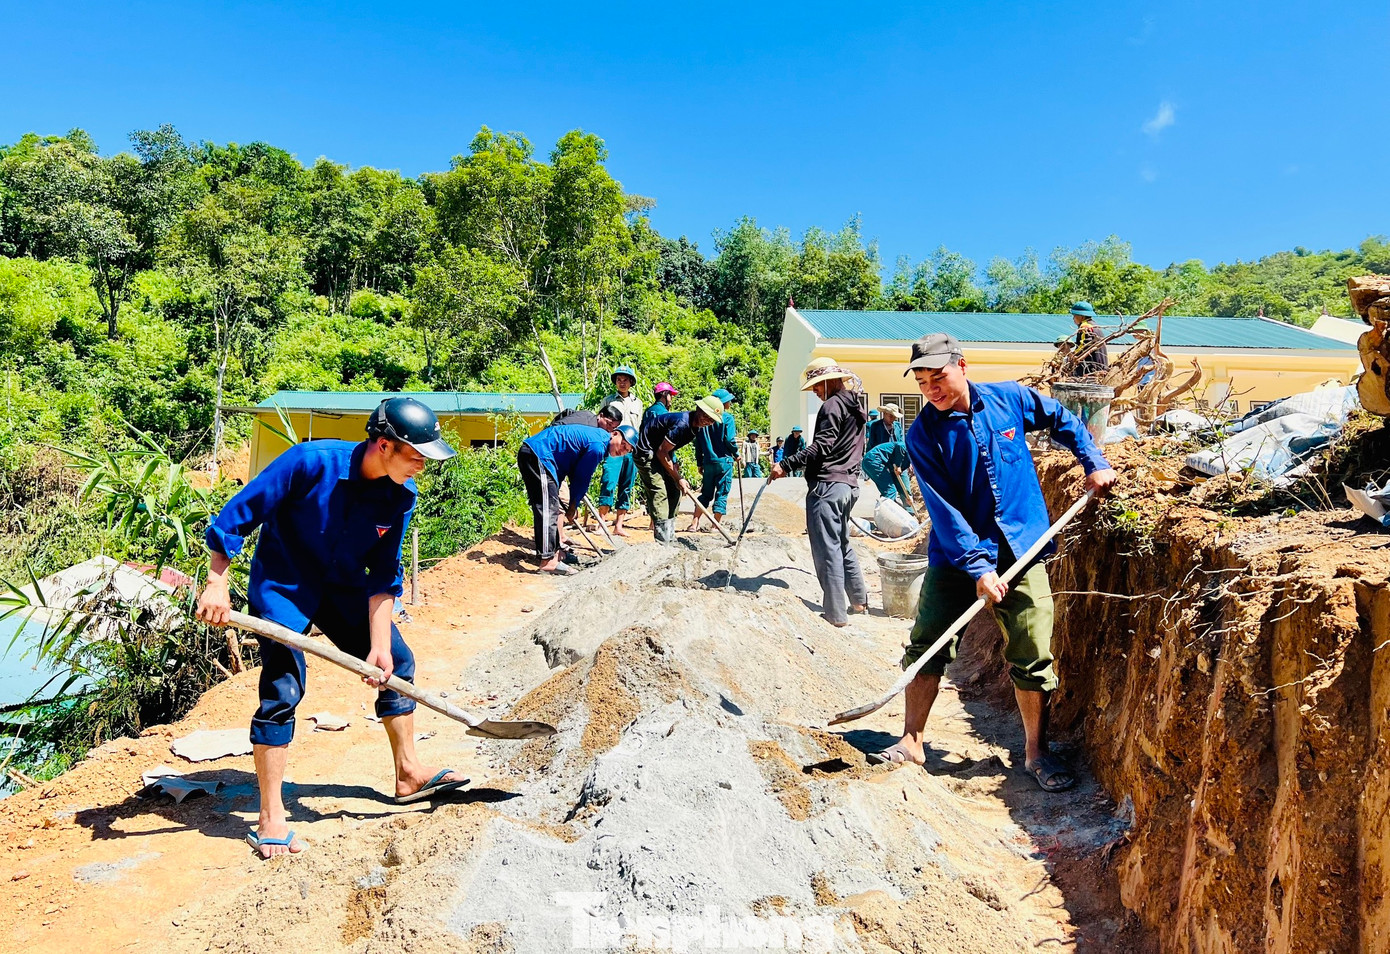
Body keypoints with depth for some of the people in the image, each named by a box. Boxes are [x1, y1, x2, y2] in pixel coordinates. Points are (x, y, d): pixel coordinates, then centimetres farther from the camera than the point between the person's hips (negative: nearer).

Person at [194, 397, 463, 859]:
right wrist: (217, 583, -24)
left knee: (397, 661, 7)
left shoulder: (401, 495, -13)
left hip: (345, 587, 6)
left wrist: (378, 645, -11)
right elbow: (238, 513, -22)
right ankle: (270, 818, -1)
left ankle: (409, 773, 23)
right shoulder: (313, 462, -29)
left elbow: (383, 577, -7)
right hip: (283, 583, -6)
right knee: (282, 690, -14)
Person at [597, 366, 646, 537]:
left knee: (626, 488, 3)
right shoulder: (608, 401, 9)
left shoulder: (637, 403, 17)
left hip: (632, 450, 4)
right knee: (608, 483, -15)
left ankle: (618, 526, 7)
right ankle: (601, 523, -10)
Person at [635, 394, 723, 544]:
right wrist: (678, 478, -18)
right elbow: (661, 452, -25)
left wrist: (674, 464, -1)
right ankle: (663, 542, -17)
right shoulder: (681, 424, -27)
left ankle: (670, 539, 15)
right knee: (659, 494, -17)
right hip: (646, 453, -10)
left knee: (675, 492, 8)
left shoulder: (694, 425, 3)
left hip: (661, 454, 10)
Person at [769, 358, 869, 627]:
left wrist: (787, 464, -26)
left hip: (827, 485, -10)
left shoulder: (833, 405, -10)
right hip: (849, 484, 10)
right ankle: (859, 599, 30)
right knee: (842, 543, 22)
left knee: (827, 549, -6)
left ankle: (835, 614, -4)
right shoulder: (854, 407, 20)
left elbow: (821, 446, -22)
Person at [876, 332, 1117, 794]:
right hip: (955, 556, -1)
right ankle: (912, 741, 16)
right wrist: (978, 568, -19)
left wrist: (1094, 464, 7)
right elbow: (943, 510, -14)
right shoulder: (923, 434, -9)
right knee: (926, 647, -1)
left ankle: (1036, 752, 20)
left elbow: (1063, 421, 18)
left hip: (1022, 551, 1)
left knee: (1032, 659, 2)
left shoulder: (1009, 398, -2)